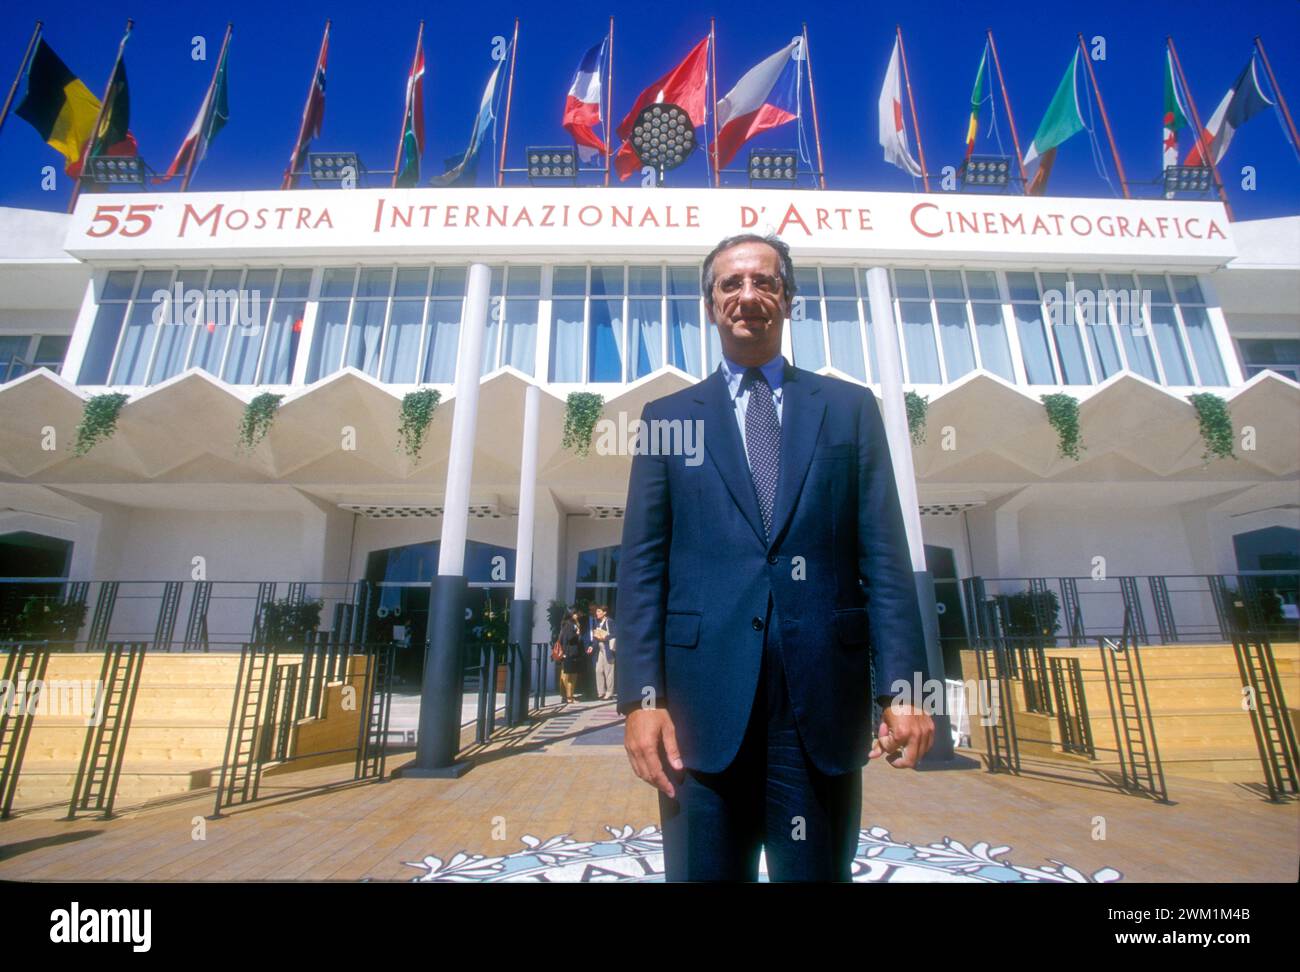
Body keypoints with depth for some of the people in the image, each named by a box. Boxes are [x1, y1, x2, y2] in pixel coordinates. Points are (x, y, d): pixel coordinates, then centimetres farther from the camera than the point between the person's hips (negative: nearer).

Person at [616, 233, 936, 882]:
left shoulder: (851, 409, 10)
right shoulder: (668, 417, 9)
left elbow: (884, 556, 4)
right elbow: (643, 566, 2)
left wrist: (902, 687, -4)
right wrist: (641, 696, -6)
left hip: (825, 698, 1)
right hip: (705, 699, 0)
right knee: (704, 872, 11)